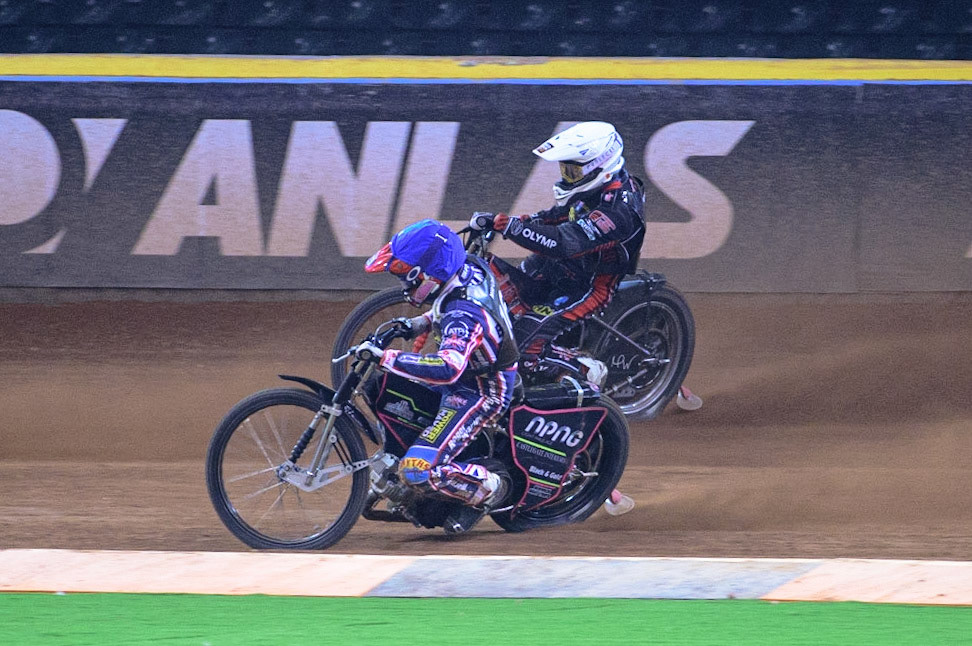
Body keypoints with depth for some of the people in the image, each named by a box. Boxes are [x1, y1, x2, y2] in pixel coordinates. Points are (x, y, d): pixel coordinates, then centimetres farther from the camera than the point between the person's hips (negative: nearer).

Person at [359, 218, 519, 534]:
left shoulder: (463, 316, -35)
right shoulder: (470, 268, -8)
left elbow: (448, 369, -51)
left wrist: (386, 357, -47)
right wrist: (420, 323, 5)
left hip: (479, 394, -10)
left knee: (417, 471, -21)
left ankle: (488, 489, 0)